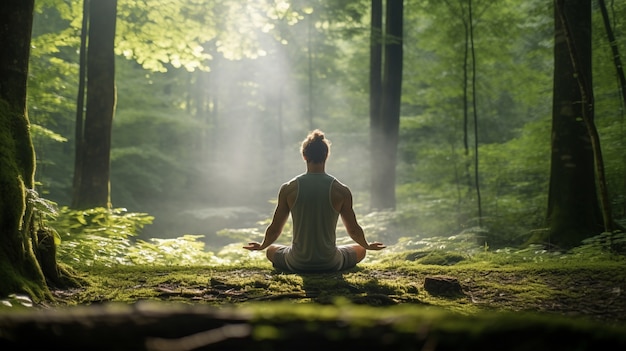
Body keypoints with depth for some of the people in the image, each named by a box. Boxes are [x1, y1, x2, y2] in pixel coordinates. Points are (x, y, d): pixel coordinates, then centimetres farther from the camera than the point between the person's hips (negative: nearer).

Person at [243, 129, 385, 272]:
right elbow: (354, 230, 2)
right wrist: (368, 246, 24)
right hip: (331, 264, 0)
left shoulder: (288, 189, -7)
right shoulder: (341, 191, -9)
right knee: (360, 250, 30)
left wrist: (262, 246, 24)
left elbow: (274, 229, 2)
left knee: (271, 250, 33)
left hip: (297, 264, 0)